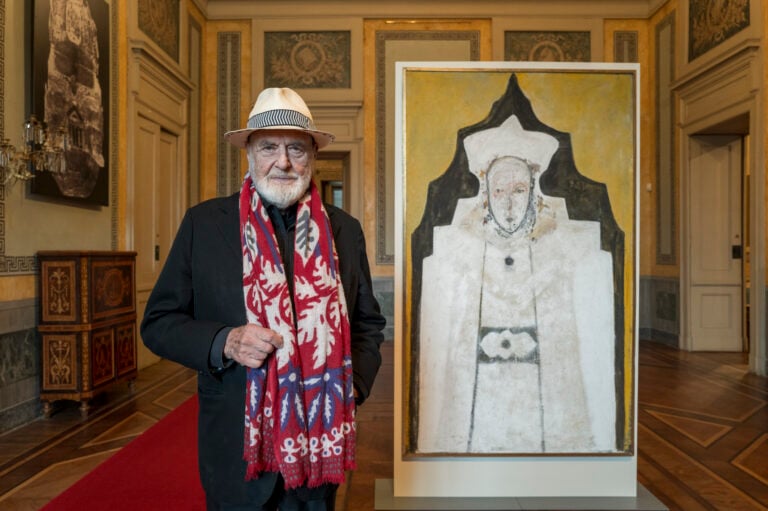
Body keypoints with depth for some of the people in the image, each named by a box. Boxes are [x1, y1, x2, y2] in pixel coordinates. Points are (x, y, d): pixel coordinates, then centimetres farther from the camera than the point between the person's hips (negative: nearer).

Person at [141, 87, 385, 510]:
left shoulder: (344, 230, 1)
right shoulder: (203, 223, -5)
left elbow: (368, 323, 10)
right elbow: (158, 322, -2)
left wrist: (354, 384, -6)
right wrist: (224, 343, -19)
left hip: (320, 441, 2)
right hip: (236, 444, -2)